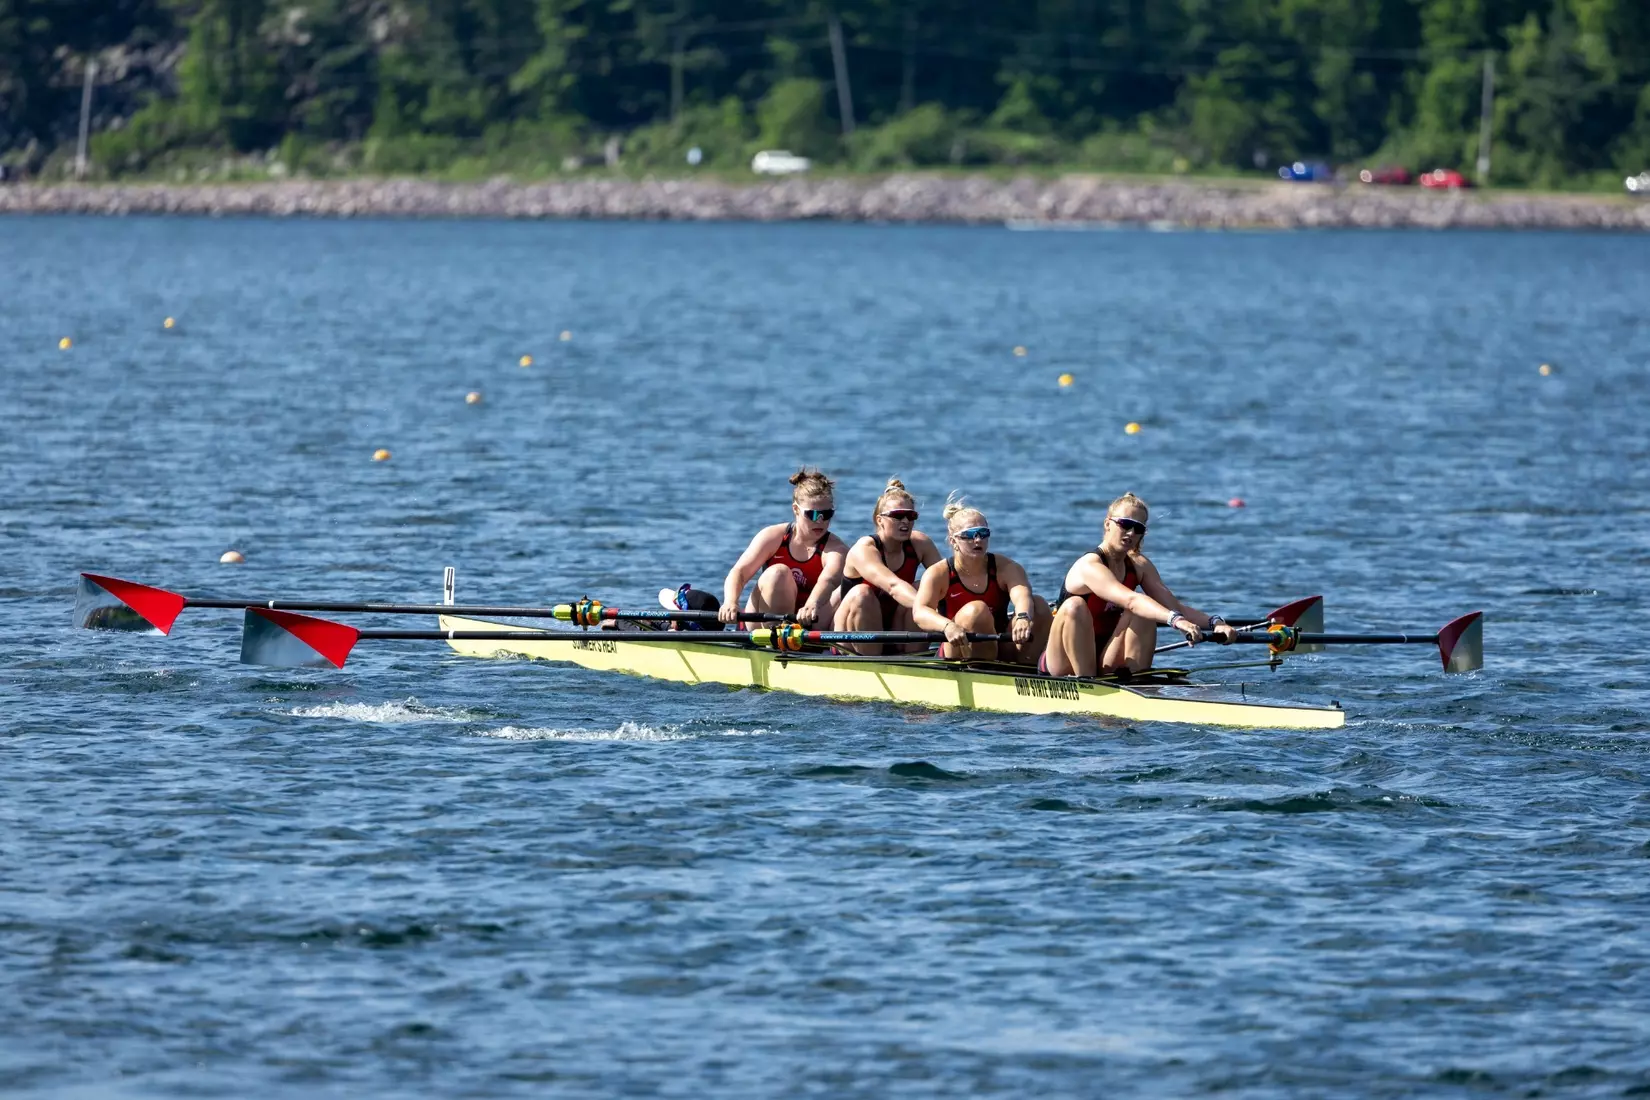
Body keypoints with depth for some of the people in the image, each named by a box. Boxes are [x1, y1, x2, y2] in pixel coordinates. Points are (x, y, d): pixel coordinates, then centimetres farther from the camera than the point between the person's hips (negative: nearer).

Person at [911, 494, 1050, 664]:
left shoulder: (1006, 568, -4)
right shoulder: (939, 574, -8)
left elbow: (1022, 596, -27)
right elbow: (919, 612, -26)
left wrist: (1023, 617, -53)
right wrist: (947, 626, -50)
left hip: (1002, 649, 3)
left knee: (1039, 605, -17)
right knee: (976, 610, -31)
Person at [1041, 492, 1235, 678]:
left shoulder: (1139, 565, 3)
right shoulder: (1090, 566, -21)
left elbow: (1174, 606, -6)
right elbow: (1130, 600, -38)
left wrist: (1214, 623, -24)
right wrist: (1176, 620, -51)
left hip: (1104, 662, 6)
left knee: (1143, 611, -15)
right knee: (1075, 607, -33)